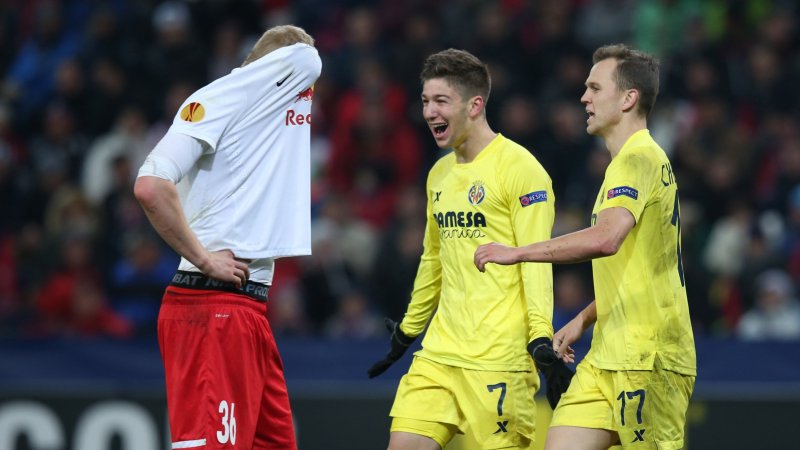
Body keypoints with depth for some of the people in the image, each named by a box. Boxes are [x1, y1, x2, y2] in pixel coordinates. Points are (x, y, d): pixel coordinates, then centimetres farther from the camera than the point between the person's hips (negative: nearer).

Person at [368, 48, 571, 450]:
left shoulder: (519, 167, -8)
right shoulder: (440, 174, 16)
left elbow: (536, 260, -14)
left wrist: (541, 339, -22)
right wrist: (407, 331, 32)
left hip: (499, 357, -7)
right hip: (439, 352, 7)